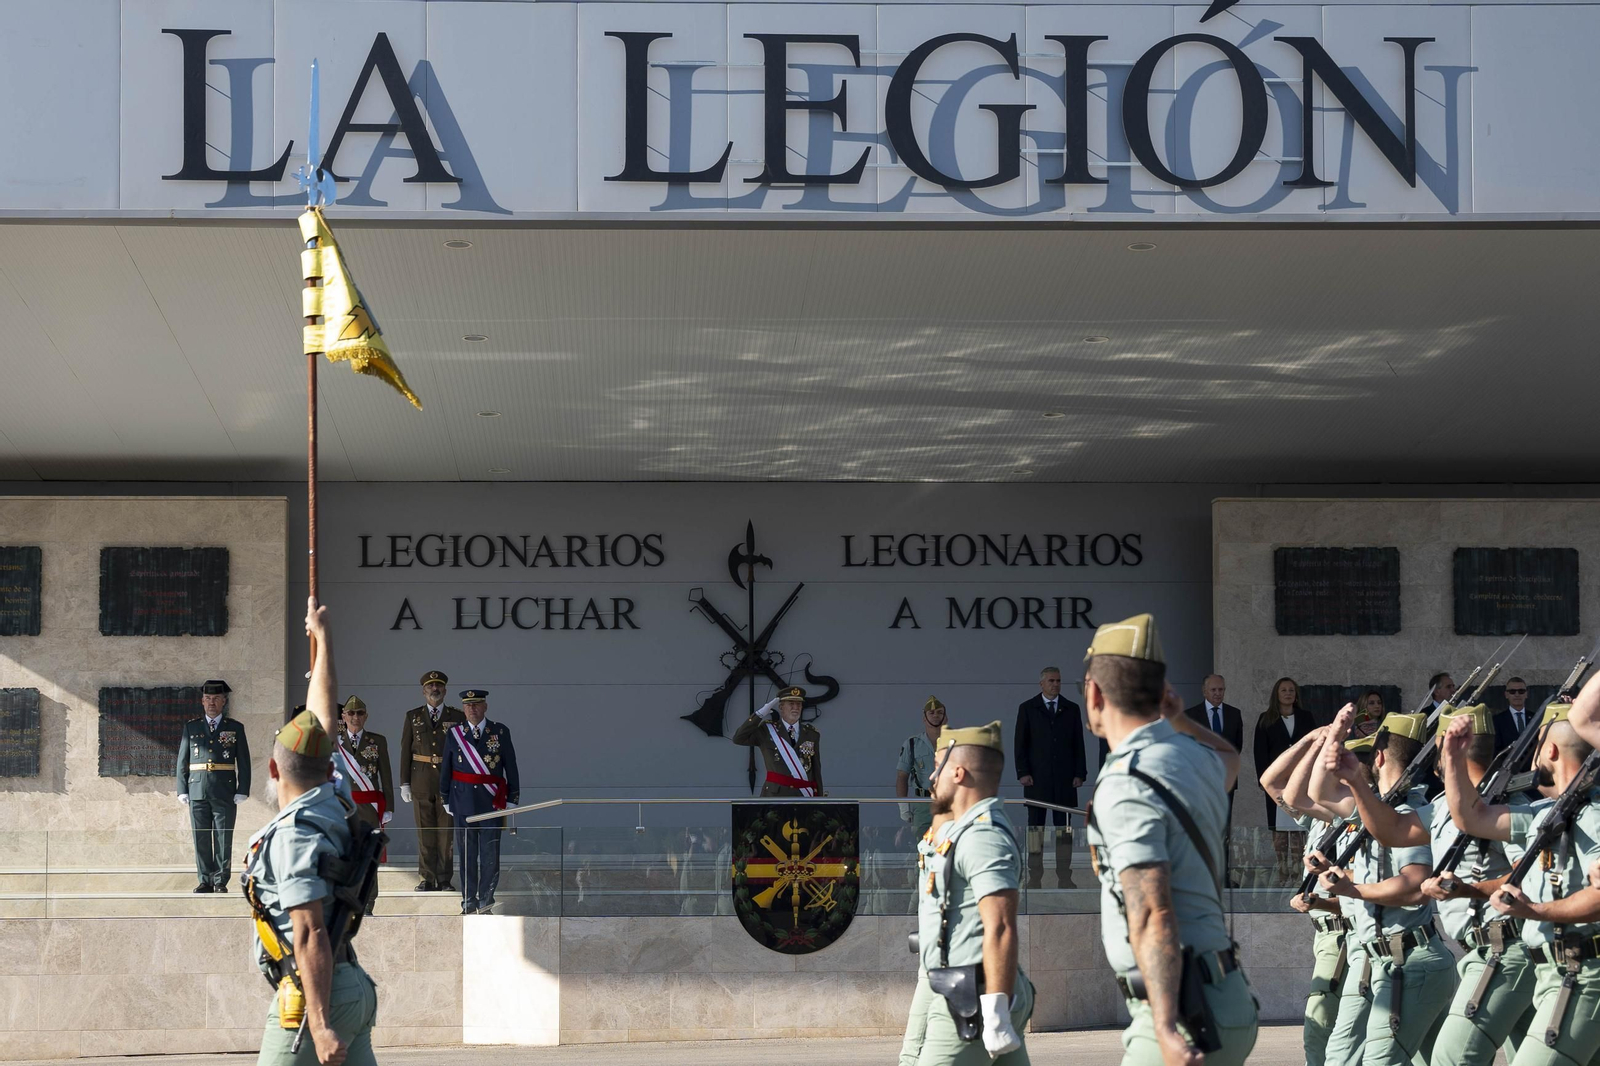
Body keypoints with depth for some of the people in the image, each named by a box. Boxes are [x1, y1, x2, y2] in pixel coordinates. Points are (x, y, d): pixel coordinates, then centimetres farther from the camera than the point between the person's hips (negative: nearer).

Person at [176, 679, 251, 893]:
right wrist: (182, 790, 2)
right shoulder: (191, 727, 11)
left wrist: (242, 791, -4)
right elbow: (182, 760, 10)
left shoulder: (236, 728, 8)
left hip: (225, 792, -1)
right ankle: (205, 881, 9)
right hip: (198, 792, 1)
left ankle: (221, 882, 4)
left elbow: (244, 763, 5)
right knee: (201, 839, 2)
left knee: (224, 839, -1)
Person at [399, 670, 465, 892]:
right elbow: (405, 750, 7)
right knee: (425, 831, 2)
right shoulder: (413, 716, 9)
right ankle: (427, 879, 6)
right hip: (422, 780, 1)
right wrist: (404, 783, 2)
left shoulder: (457, 717, 6)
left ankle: (444, 879, 5)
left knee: (446, 831, -1)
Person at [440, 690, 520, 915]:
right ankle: (469, 903, 11)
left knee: (490, 853, -3)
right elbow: (445, 769, 11)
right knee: (467, 854, 5)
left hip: (492, 802, -1)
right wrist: (446, 800, 11)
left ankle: (486, 902, 3)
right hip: (463, 802, 1)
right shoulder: (454, 733, 5)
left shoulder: (500, 732, 2)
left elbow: (511, 767, 6)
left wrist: (511, 800, 4)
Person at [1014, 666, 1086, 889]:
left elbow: (1078, 744, 10)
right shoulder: (1027, 709, 6)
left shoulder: (1071, 709, 11)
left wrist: (1080, 773, 1)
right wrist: (1022, 772, -7)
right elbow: (1020, 743, 3)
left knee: (1064, 829, 0)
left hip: (1065, 779, 1)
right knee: (1035, 828, -1)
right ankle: (1035, 877, 0)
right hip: (1037, 778, -1)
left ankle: (1064, 877, 2)